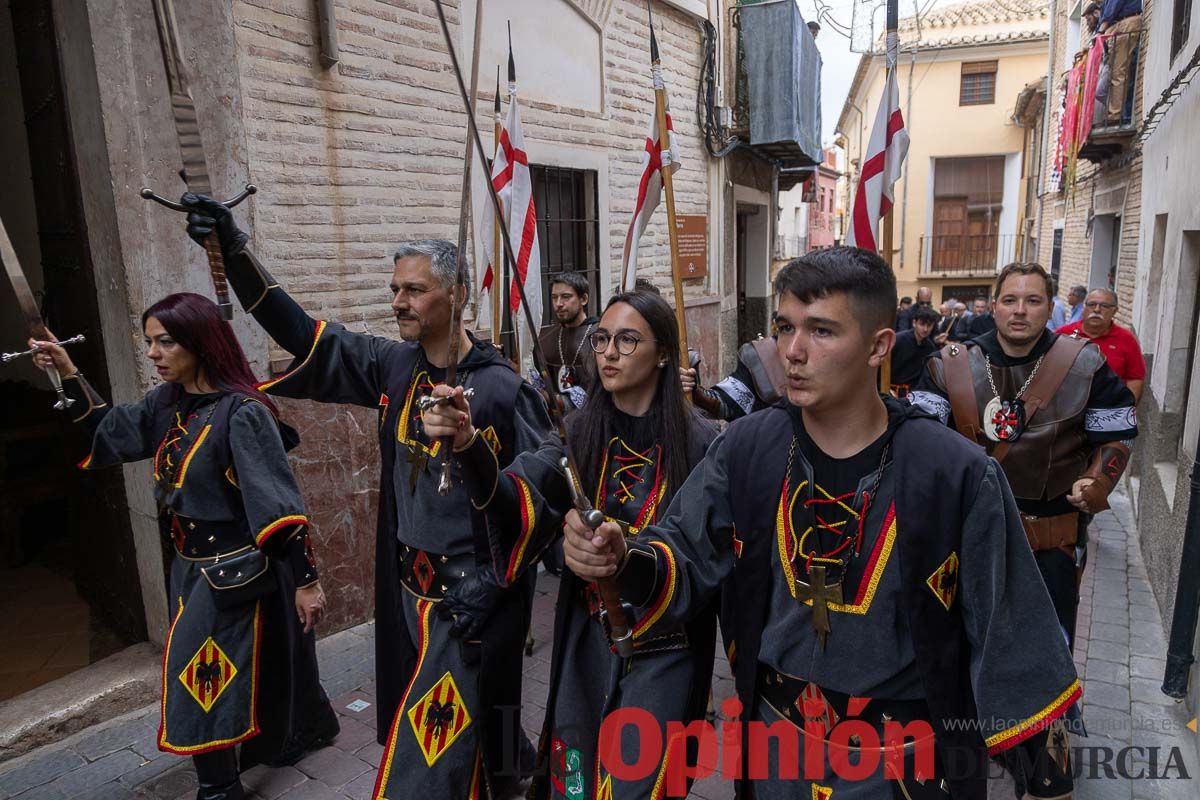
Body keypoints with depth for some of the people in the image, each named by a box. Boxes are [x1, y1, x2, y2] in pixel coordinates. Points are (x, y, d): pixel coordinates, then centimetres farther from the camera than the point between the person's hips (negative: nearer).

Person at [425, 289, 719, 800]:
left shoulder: (698, 440, -12)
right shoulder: (581, 431, -4)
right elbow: (521, 503, -21)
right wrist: (468, 445, -38)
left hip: (664, 650, -3)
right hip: (587, 640, 3)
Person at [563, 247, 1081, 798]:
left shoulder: (957, 474, -18)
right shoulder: (746, 449, -10)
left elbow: (1007, 633, -9)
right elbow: (685, 559, -5)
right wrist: (624, 561, -27)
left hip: (906, 755, -2)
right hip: (775, 737, 3)